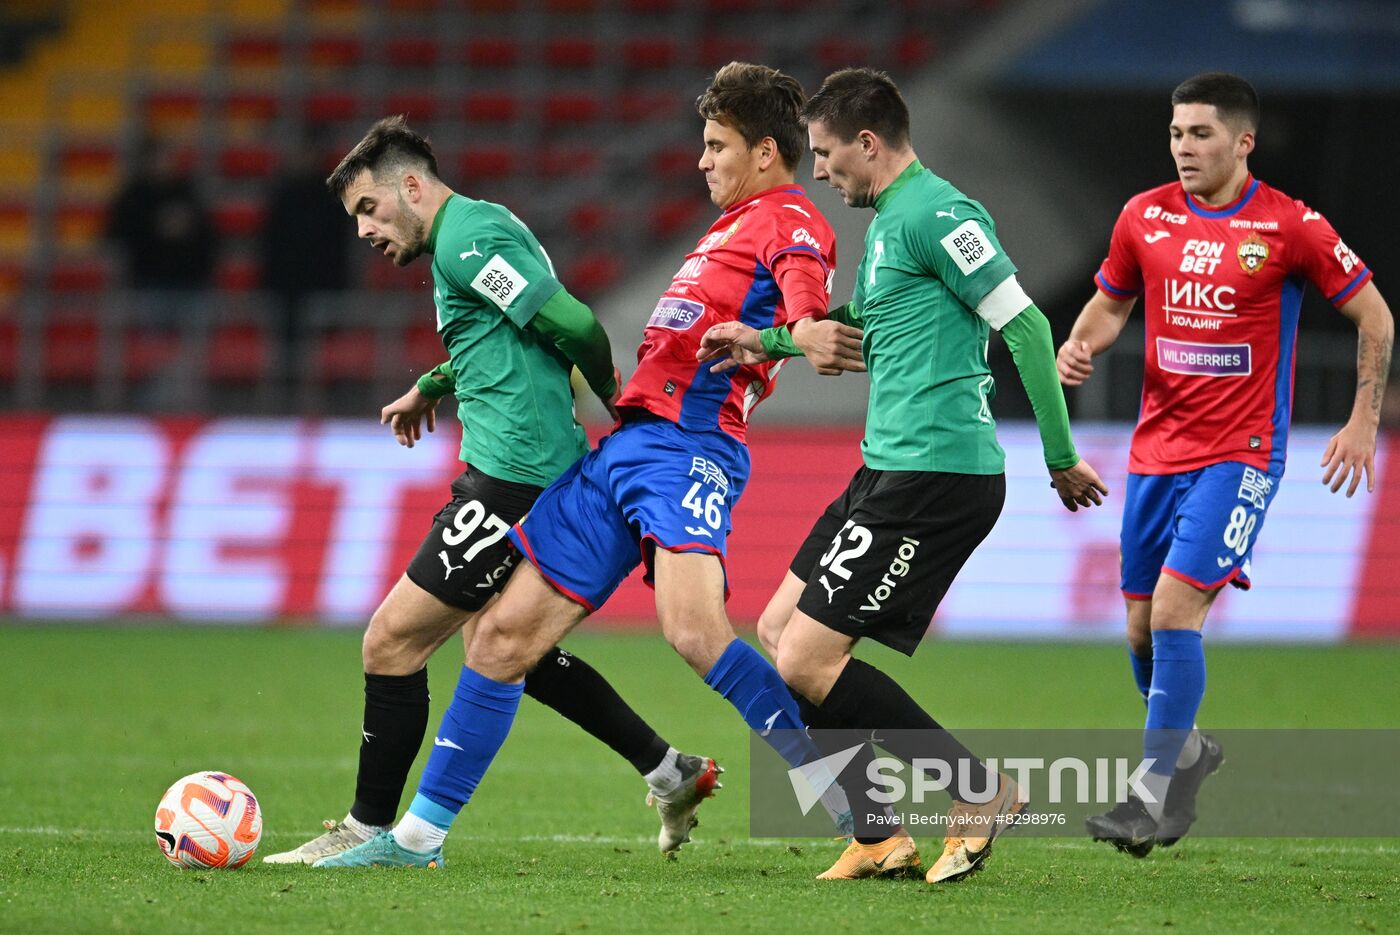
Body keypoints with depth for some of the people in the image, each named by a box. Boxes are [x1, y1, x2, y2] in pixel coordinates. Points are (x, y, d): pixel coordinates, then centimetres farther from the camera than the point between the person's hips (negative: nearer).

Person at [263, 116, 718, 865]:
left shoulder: (466, 239, -15)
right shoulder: (476, 230, 17)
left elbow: (575, 325, -21)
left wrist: (615, 402, -5)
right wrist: (431, 387, 43)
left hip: (513, 476, -11)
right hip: (527, 470, 11)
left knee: (391, 641, -7)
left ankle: (368, 832, 0)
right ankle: (673, 775, 26)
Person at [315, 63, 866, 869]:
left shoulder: (792, 222, -3)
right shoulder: (732, 228, 26)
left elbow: (806, 301, -24)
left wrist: (807, 333, -48)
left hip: (690, 449, -9)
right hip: (625, 445, 9)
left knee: (694, 629, -30)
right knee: (505, 630, 7)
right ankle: (421, 834, 14)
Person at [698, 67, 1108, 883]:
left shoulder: (935, 214, -14)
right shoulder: (889, 218, 18)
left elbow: (1025, 325, -17)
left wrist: (1061, 456, -15)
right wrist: (769, 343, 33)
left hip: (937, 474, -10)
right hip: (892, 471, 10)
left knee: (806, 660, -11)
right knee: (778, 632, 12)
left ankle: (981, 793, -2)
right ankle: (879, 836, 13)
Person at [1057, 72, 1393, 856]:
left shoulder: (1291, 227, -10)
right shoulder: (1145, 217, 3)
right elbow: (1111, 301, 19)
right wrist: (1080, 345, -3)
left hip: (1240, 453, -5)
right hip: (1157, 447, 5)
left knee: (1174, 609, -17)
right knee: (1143, 626, 8)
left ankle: (1157, 797, -10)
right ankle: (1187, 752, 35)